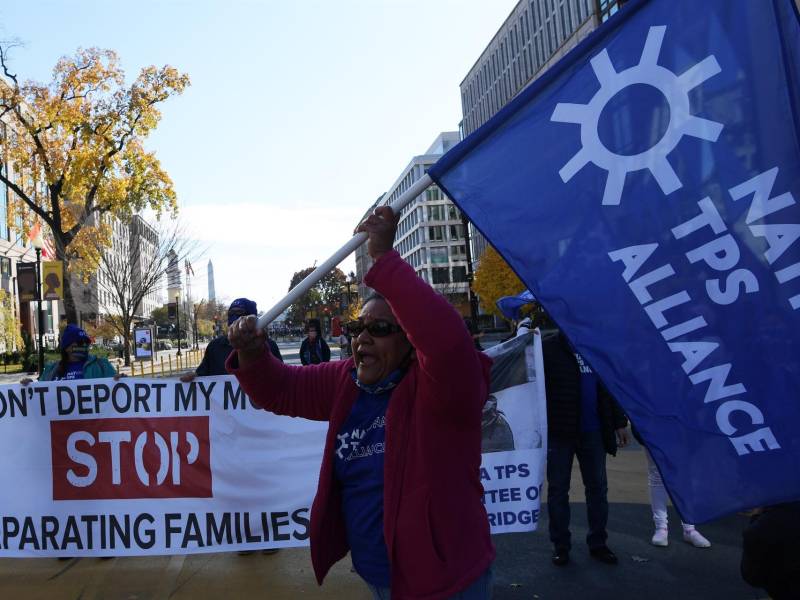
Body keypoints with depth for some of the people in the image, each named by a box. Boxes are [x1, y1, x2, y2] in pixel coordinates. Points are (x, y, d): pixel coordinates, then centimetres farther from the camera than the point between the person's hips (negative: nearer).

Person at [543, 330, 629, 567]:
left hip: (592, 431, 4)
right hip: (559, 432, -4)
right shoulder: (547, 348, -8)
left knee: (598, 487, 11)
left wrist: (619, 422, 11)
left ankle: (597, 543, 25)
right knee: (558, 489, 6)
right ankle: (560, 545, 19)